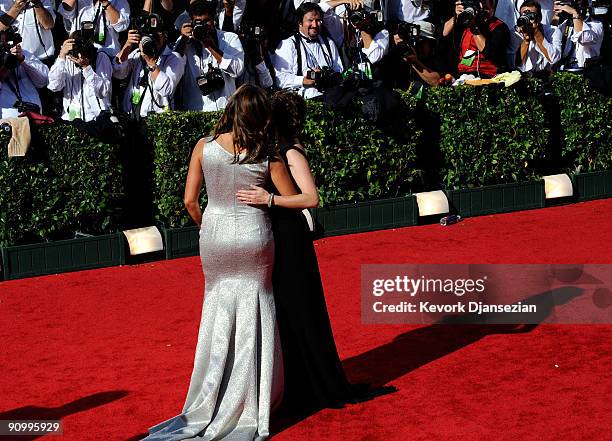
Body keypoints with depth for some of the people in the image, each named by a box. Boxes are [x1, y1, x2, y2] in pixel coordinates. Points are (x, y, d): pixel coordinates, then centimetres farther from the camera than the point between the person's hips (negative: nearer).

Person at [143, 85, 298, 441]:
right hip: (254, 238, -1)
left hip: (215, 237, 2)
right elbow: (294, 199, 0)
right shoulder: (267, 155, -10)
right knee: (253, 322, 10)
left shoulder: (205, 147, -7)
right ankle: (250, 411, 16)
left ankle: (211, 406, 19)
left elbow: (190, 200, -2)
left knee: (219, 316, 15)